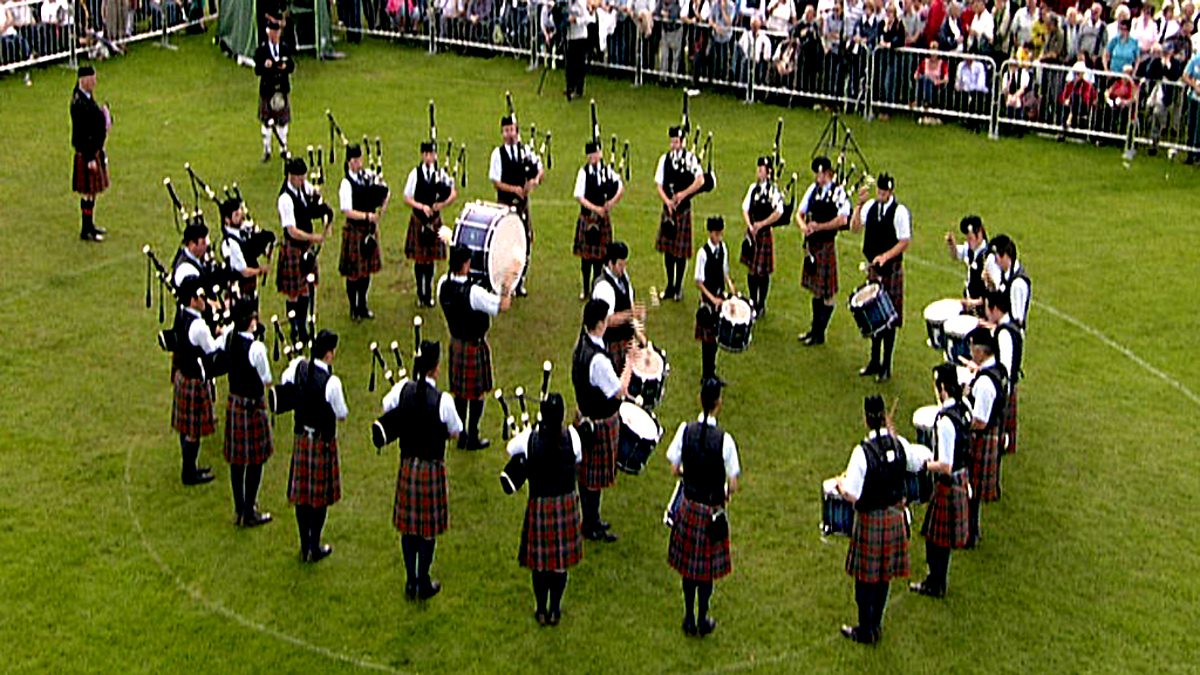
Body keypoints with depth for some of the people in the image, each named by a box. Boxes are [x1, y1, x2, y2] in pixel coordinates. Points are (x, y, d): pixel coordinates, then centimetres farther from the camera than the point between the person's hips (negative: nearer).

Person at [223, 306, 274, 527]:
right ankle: (249, 514, 12)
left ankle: (239, 509, 28)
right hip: (252, 406, -7)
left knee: (236, 459, 16)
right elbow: (267, 380, -14)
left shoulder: (230, 340, -3)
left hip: (233, 403, 7)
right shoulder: (256, 347, -23)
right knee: (255, 461, 5)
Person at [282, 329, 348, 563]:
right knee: (320, 495, 8)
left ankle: (304, 546, 25)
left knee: (301, 491, 14)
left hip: (301, 437, 5)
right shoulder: (331, 382, -25)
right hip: (323, 441, -5)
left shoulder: (298, 366, -9)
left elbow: (284, 384, 10)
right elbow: (342, 414, -13)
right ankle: (315, 548, 18)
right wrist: (341, 411, 8)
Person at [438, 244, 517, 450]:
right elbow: (503, 306, -26)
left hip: (455, 342, 7)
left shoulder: (443, 284, -9)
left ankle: (461, 435, 28)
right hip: (475, 346, -7)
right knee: (478, 392, 8)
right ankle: (472, 438, 17)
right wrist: (508, 284, -12)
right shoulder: (473, 292, -29)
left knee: (459, 391, 18)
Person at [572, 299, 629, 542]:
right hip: (600, 423, -9)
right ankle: (591, 527, 20)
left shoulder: (581, 344, -3)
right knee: (596, 475, 6)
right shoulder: (598, 359, -32)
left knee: (586, 470, 21)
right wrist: (630, 363, -17)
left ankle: (590, 519, 36)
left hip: (585, 416, 9)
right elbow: (619, 391, -26)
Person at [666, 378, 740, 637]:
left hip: (688, 506, 3)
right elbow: (733, 484, -16)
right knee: (707, 564, 12)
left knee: (688, 560, 17)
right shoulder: (724, 439, -20)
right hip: (712, 509, -3)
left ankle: (689, 618, 27)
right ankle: (702, 621, 25)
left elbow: (674, 470, -4)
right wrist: (726, 493, 6)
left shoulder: (685, 430, -11)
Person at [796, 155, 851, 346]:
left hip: (827, 245, -7)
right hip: (812, 245, 7)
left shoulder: (838, 192, -12)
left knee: (827, 291, 2)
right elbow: (800, 213, 10)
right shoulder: (812, 189, 8)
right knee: (815, 289, 17)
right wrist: (803, 226, -12)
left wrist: (819, 226, -25)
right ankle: (814, 328, 28)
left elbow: (842, 220, -23)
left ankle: (820, 334, 9)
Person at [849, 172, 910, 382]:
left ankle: (886, 367, 9)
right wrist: (859, 205, -14)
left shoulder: (900, 211, -13)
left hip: (891, 269, -5)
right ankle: (874, 361, 27)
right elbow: (855, 227, -4)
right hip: (872, 267, 5)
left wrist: (885, 256, -23)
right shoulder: (870, 206, 3)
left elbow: (905, 241, -13)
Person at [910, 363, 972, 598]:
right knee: (937, 534, 21)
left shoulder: (945, 421, -29)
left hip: (948, 484, -9)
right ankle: (936, 579, 35)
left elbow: (945, 466, -28)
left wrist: (922, 464, -16)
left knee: (937, 535, 8)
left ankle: (935, 585, 22)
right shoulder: (962, 409, -1)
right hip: (961, 476, 9)